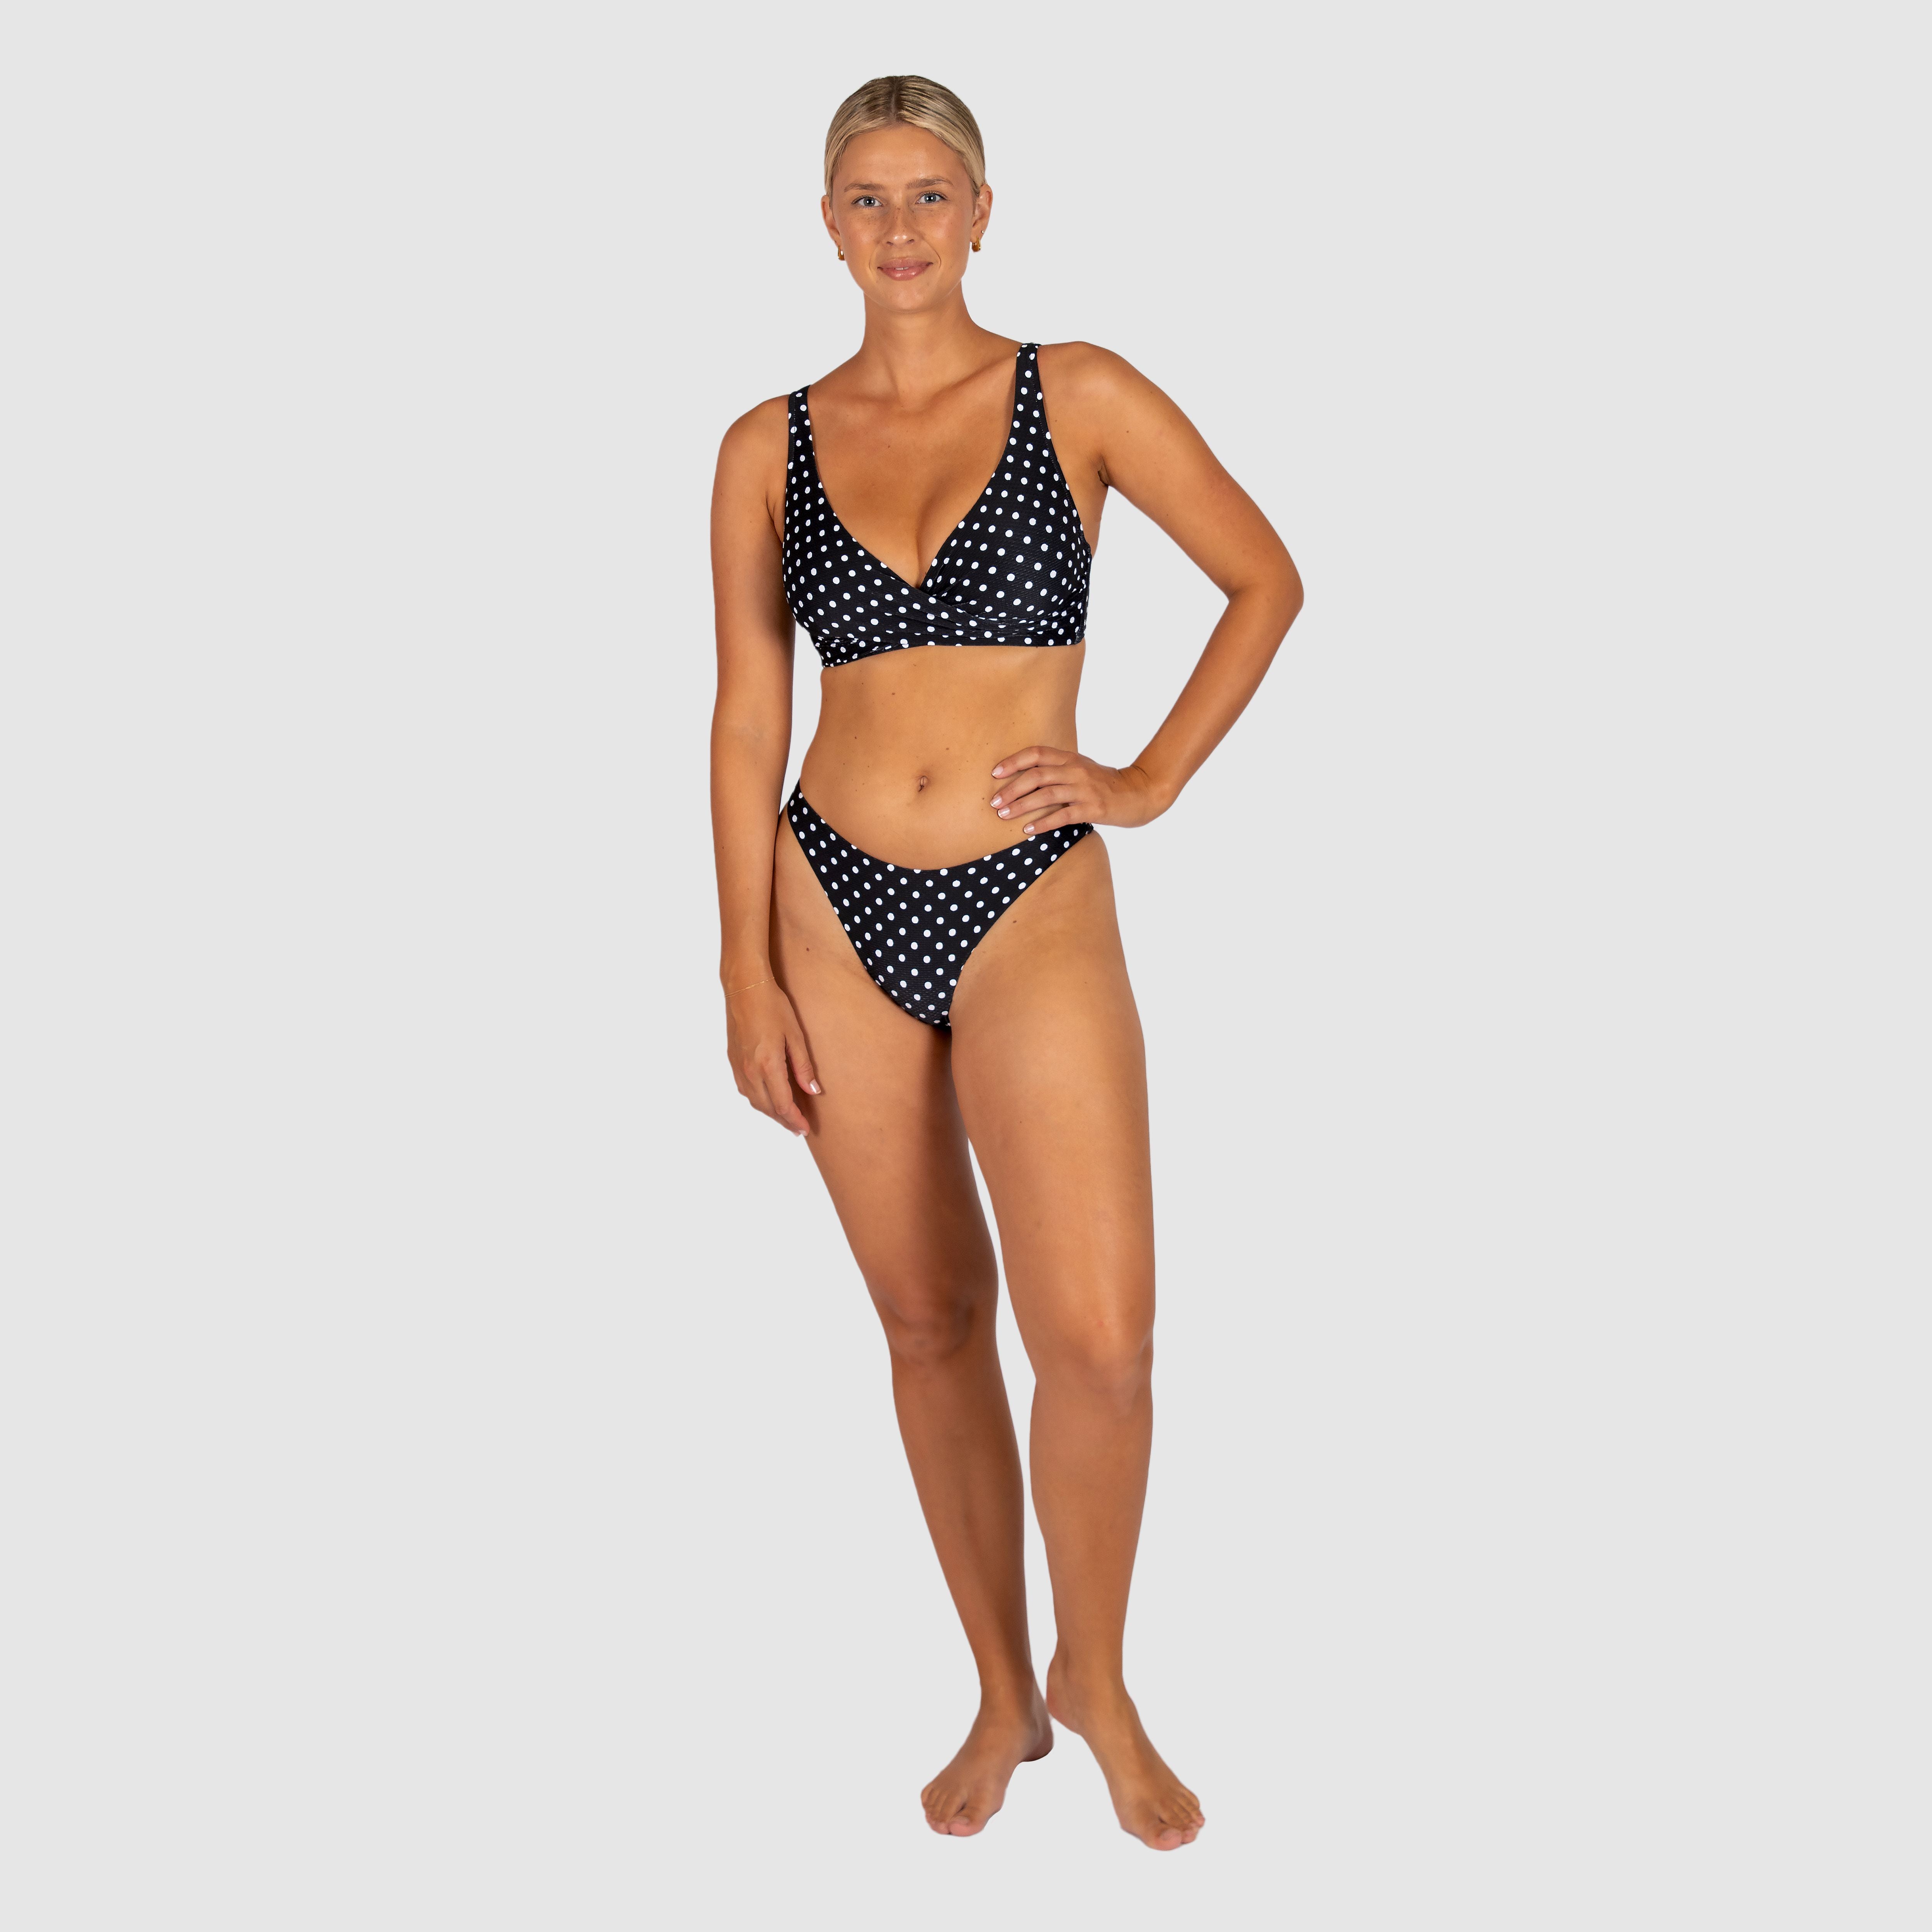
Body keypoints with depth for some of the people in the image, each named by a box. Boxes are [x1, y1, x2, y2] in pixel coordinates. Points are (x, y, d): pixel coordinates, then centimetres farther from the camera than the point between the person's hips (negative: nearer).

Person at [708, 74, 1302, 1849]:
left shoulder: (1079, 398, 1)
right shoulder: (772, 447, 5)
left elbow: (1267, 582, 8)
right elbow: (748, 720, 5)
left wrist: (1153, 782, 0)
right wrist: (748, 975, 1)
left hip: (1033, 906, -2)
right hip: (837, 905, 2)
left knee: (1099, 1341, -12)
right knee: (932, 1322, 11)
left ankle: (1097, 1680, 16)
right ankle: (1003, 1694, 29)